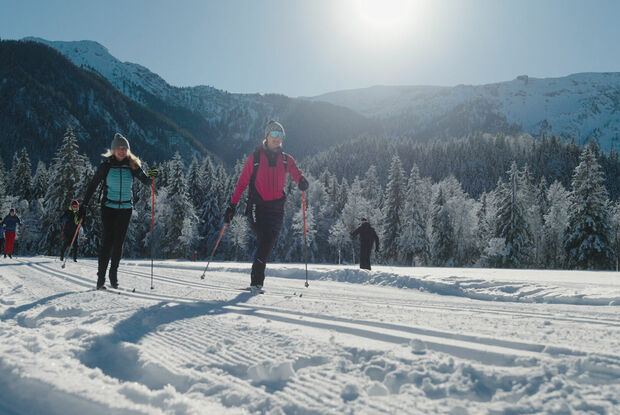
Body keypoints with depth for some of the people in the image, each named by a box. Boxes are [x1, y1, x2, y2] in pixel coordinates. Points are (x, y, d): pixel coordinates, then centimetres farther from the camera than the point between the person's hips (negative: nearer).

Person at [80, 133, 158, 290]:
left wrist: (151, 176, -24)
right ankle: (101, 277, -5)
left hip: (126, 208, 2)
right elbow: (93, 185, 1)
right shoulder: (106, 165, -3)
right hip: (108, 207, -2)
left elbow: (146, 181, -1)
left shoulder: (132, 165, 2)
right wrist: (84, 205, -2)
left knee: (119, 242, 6)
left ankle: (113, 275, 17)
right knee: (108, 240, -10)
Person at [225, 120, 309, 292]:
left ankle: (256, 282, 12)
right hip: (257, 206, -3)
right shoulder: (255, 158, 5)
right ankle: (257, 281, -4)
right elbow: (242, 183, 6)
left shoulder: (285, 159, 13)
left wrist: (302, 181, -30)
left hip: (277, 208, 3)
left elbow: (296, 173, -5)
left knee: (268, 244, 1)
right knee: (265, 241, -15)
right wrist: (232, 206, 1)